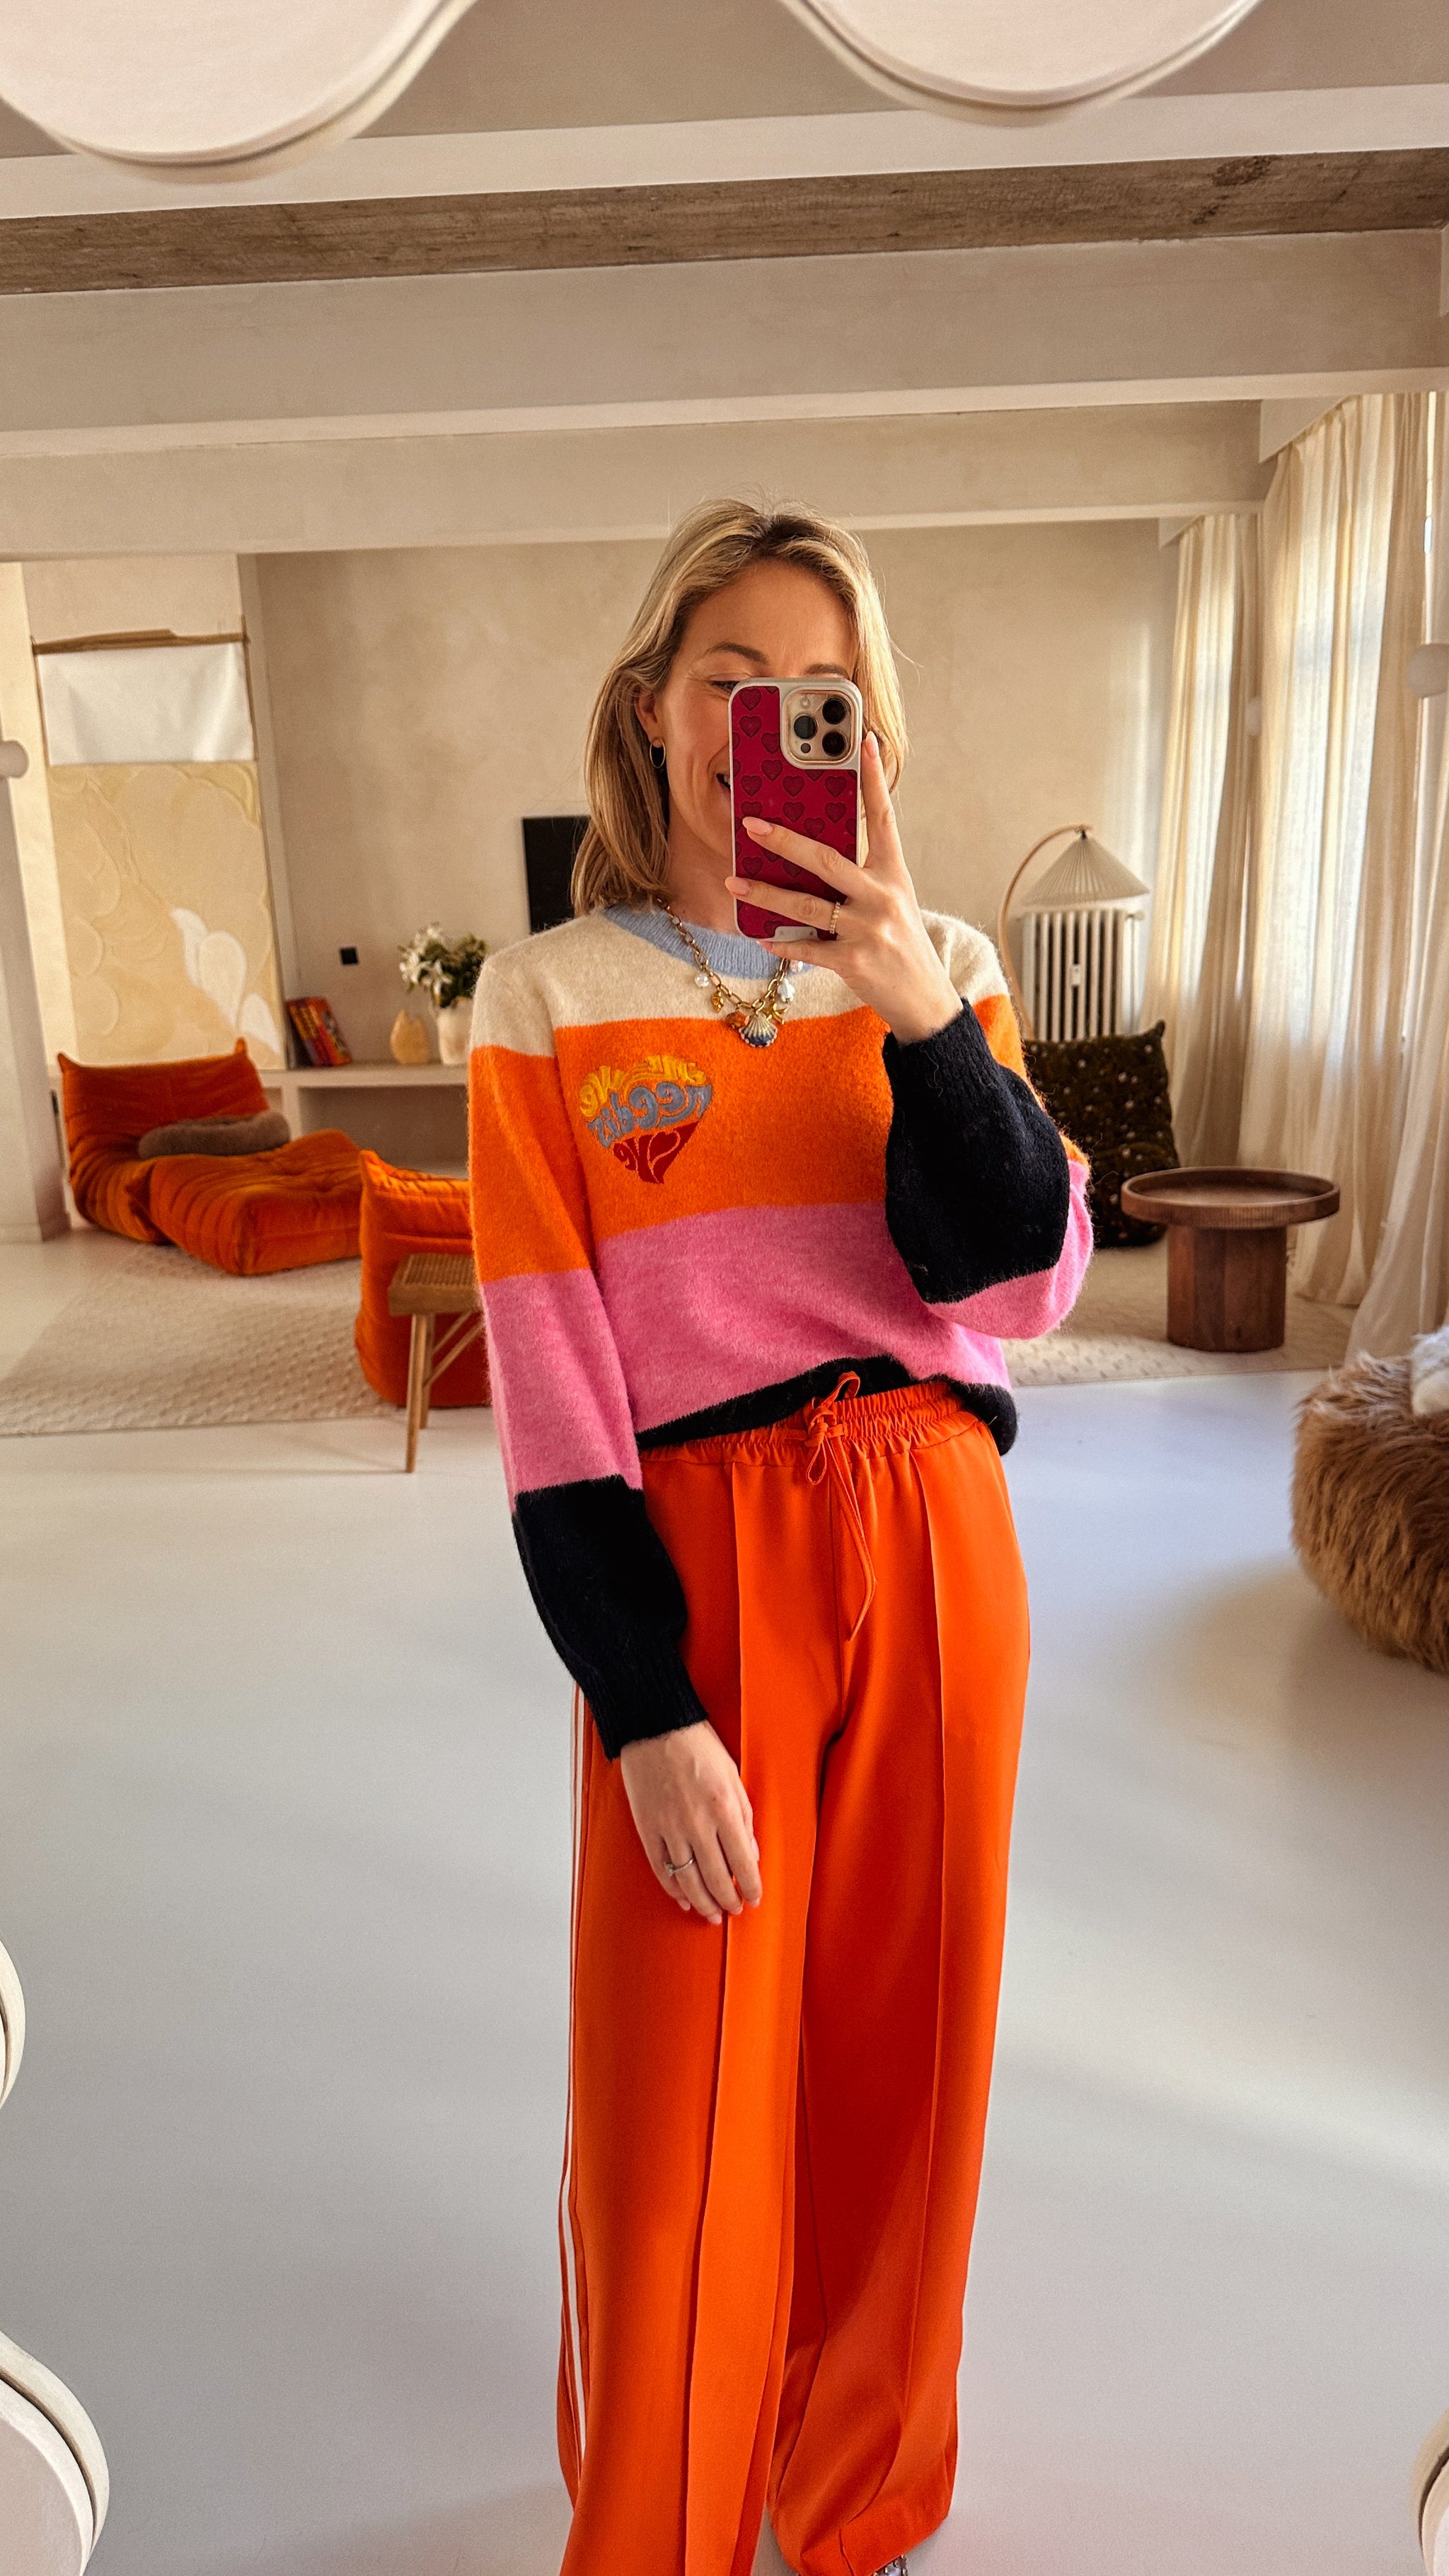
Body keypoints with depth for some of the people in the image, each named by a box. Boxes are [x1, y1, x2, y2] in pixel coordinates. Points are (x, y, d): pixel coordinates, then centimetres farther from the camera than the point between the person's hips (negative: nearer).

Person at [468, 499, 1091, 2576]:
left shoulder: (938, 966, 6)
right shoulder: (547, 999, -2)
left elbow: (1021, 1276, -7)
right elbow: (549, 1389, -7)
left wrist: (920, 1013, -21)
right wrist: (645, 1706, -11)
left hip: (933, 1548, 3)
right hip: (692, 1566, -2)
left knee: (899, 2054, 16)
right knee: (679, 2111, 5)